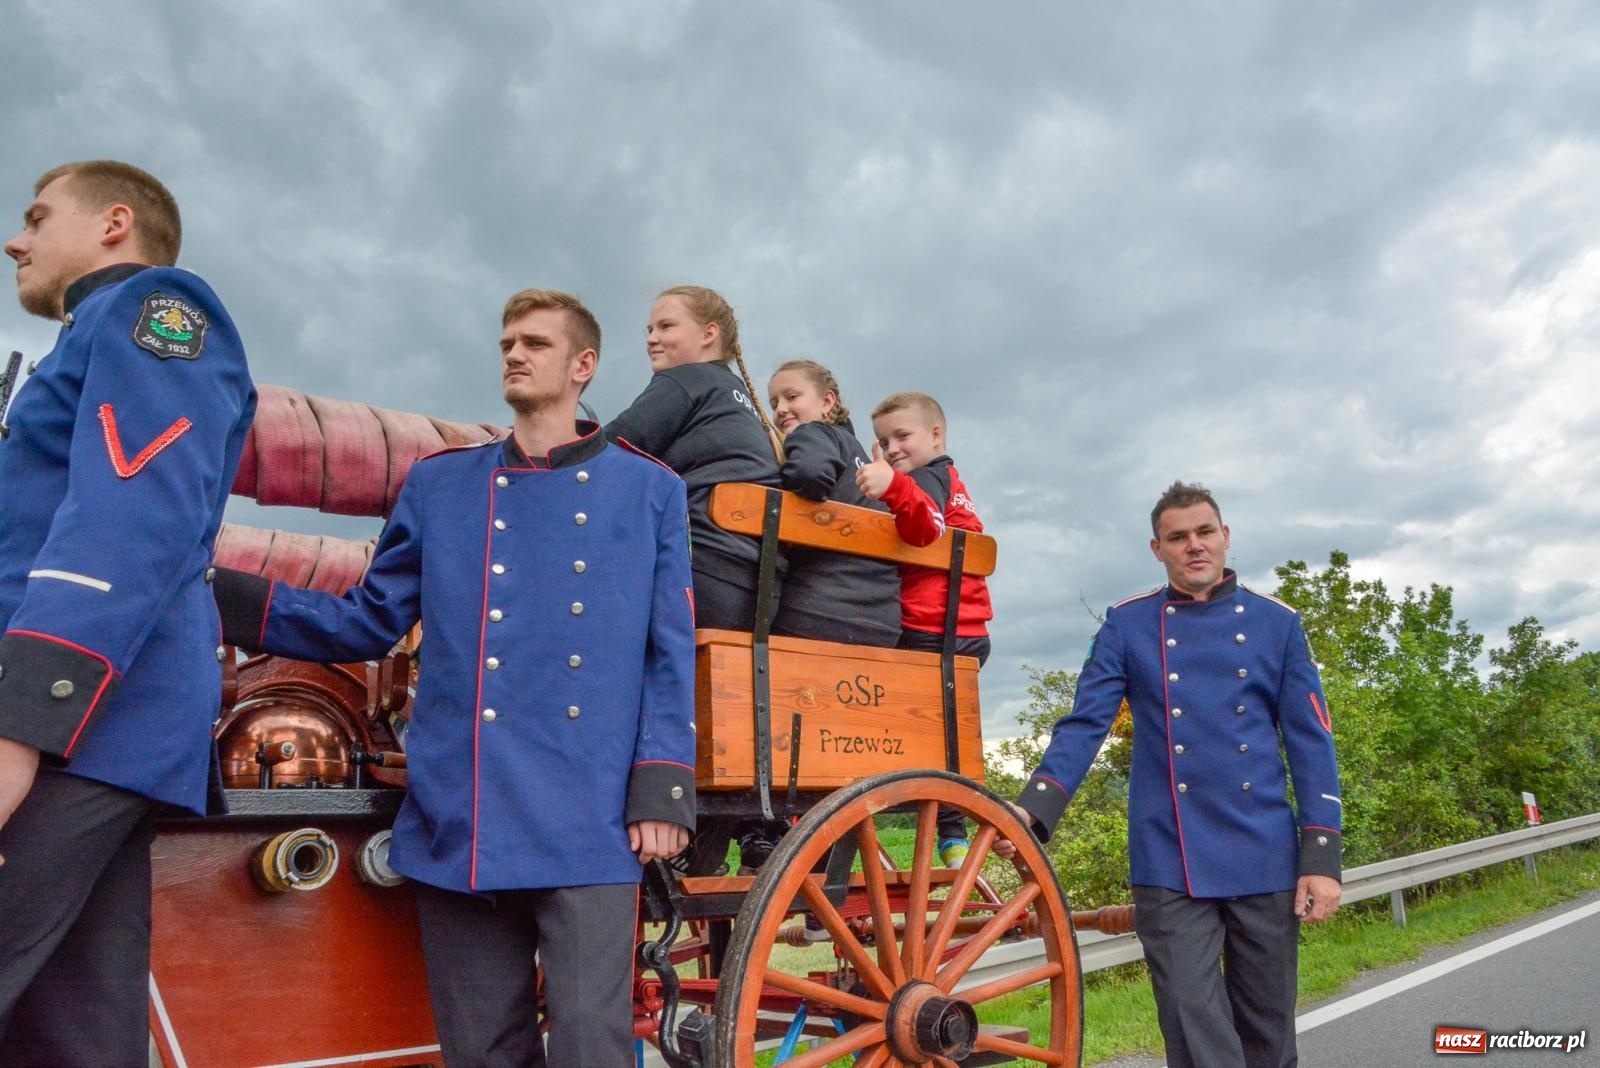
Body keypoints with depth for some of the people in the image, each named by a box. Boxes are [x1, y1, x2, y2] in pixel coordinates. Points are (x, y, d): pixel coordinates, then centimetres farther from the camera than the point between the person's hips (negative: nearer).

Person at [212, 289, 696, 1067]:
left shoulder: (649, 491, 7)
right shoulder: (437, 486, 14)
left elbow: (670, 655, 3)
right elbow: (371, 622, 13)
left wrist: (661, 792, -6)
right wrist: (224, 597, 1)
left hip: (588, 821, -2)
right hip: (459, 819, 3)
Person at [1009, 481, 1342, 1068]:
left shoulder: (1277, 623, 5)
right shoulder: (1126, 625, 2)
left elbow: (1310, 741, 3)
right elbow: (1085, 723, -3)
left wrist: (1321, 856, -4)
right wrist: (1034, 808, -19)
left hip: (1266, 860, 2)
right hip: (1168, 863, -1)